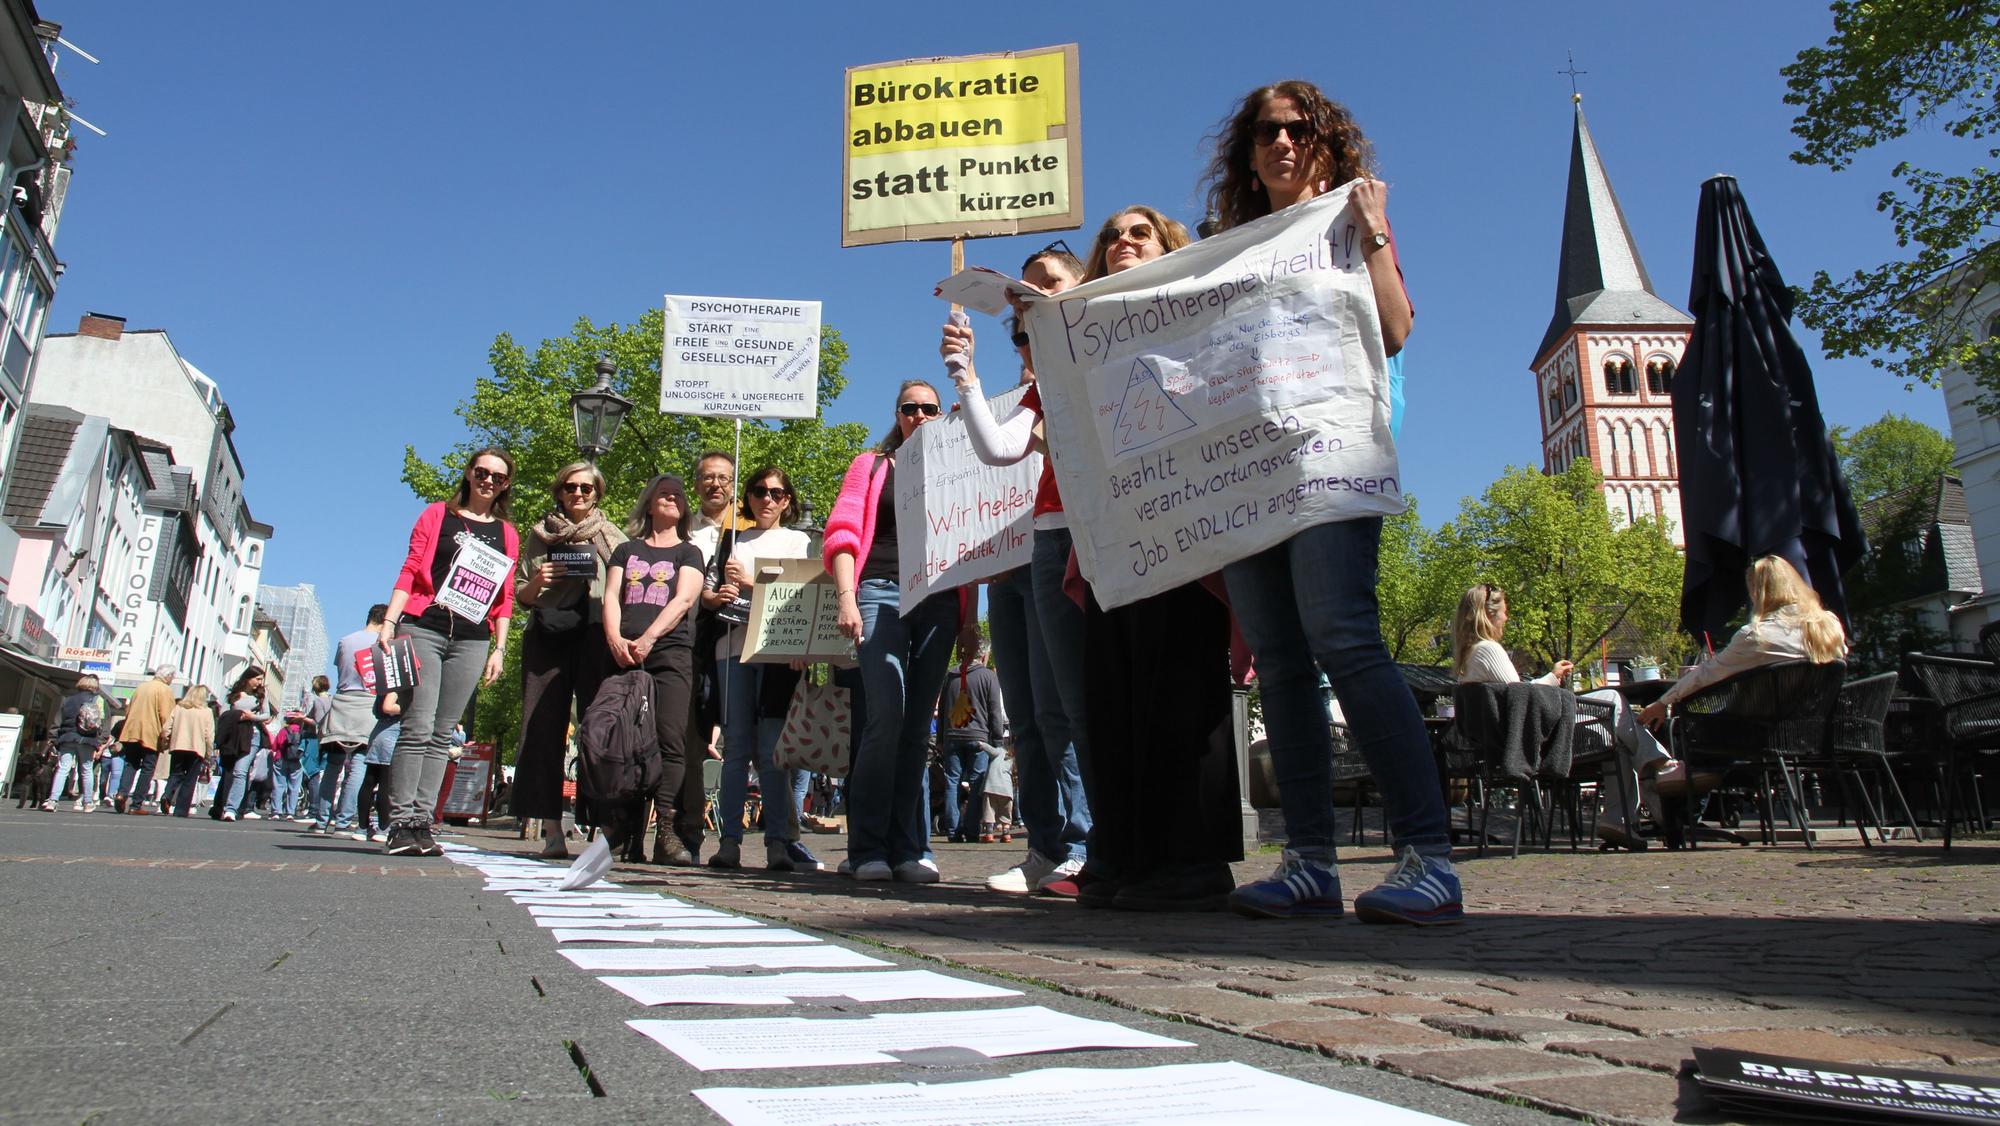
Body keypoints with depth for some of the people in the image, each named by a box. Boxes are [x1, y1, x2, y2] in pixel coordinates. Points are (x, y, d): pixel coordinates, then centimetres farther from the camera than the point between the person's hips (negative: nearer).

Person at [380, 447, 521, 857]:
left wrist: (499, 649, 4)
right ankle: (400, 823, -8)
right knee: (418, 727, -10)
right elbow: (409, 572, 5)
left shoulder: (507, 533, 15)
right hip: (424, 628, -2)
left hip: (471, 639, 2)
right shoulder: (438, 515, 11)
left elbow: (505, 597, 12)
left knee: (442, 735, 2)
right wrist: (389, 622, -6)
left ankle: (421, 823, 3)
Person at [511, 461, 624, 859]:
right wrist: (537, 581, -2)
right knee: (544, 729, -4)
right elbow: (520, 596, 19)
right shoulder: (540, 535, 19)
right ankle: (551, 830, -2)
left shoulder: (613, 538, 16)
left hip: (597, 637, -2)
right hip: (547, 636, 2)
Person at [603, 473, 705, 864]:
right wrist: (614, 637, -8)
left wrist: (648, 638, -13)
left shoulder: (688, 552, 16)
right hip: (623, 654, 2)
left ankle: (666, 832, -16)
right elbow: (611, 596, 11)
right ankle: (620, 831, 1)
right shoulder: (627, 550, 23)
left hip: (669, 653, -2)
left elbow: (684, 600, 1)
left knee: (669, 739, -13)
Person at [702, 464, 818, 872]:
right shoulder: (730, 540, 24)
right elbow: (705, 590, 20)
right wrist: (716, 596, -2)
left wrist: (751, 582, -5)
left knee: (772, 746, -8)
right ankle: (729, 841, -2)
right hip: (733, 644, 2)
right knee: (736, 745, -2)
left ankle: (778, 842, -9)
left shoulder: (798, 541, 16)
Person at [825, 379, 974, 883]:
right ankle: (868, 849, -9)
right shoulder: (871, 465, 15)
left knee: (918, 724, 2)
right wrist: (846, 598, -9)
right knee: (887, 715, -16)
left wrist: (969, 619, 8)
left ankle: (908, 848, 4)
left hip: (939, 602, 3)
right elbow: (842, 533, 5)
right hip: (882, 593, -2)